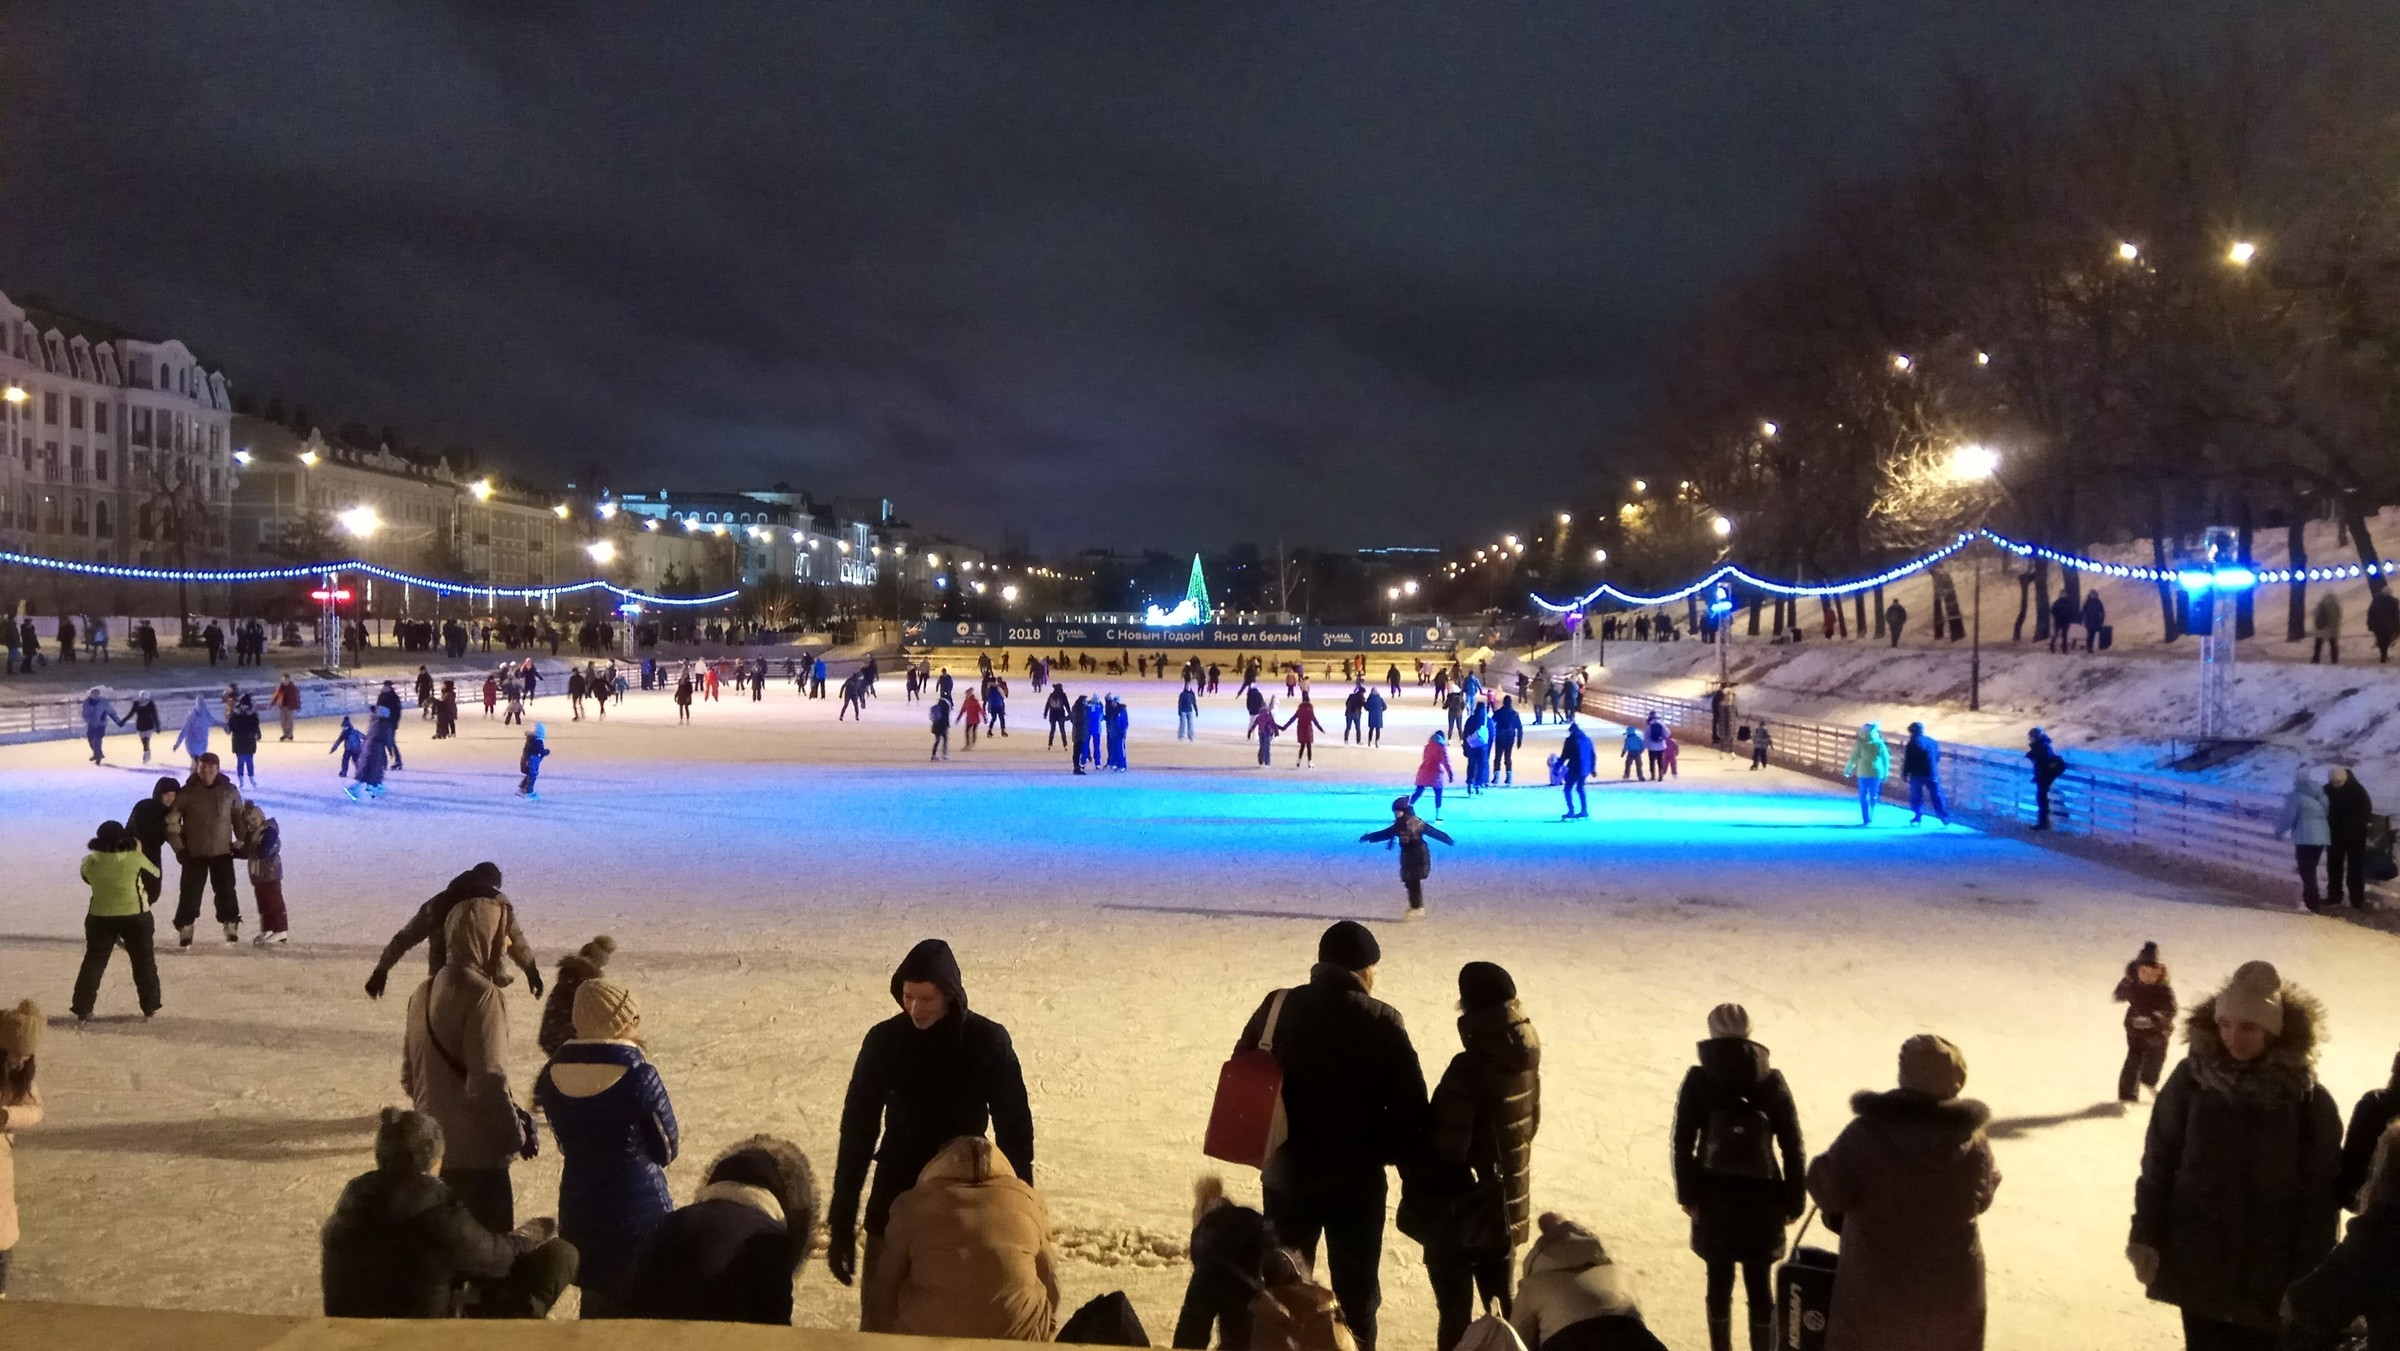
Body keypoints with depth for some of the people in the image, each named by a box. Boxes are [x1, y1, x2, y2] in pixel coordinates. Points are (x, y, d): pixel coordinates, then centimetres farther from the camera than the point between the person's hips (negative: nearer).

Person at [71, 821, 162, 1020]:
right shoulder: (135, 858, -14)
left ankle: (82, 1009, 10)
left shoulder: (90, 862, -8)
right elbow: (155, 873, 4)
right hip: (135, 916, -1)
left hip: (100, 918, 1)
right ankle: (150, 1007, 16)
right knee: (144, 962, 12)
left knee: (93, 962, 12)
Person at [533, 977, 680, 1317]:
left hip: (578, 1214, 5)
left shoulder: (553, 1075, -2)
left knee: (597, 1309, 19)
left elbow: (567, 1144, 8)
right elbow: (668, 1149, -6)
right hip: (639, 1212, -5)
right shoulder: (638, 1075, -17)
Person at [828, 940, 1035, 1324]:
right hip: (894, 1201, 1)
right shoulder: (883, 1041, -8)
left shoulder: (988, 1042, -11)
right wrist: (841, 1224, -3)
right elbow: (857, 1131, -3)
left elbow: (1015, 1130, -5)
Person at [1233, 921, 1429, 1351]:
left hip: (1287, 1174, 2)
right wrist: (1387, 1153, 5)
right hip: (1357, 1180, -2)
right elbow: (1410, 1108, -11)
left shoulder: (1278, 1008, -5)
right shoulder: (1382, 1023, -10)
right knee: (1357, 1296, 13)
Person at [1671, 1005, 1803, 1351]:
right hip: (1762, 1195, 0)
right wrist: (1793, 1200, 4)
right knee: (1759, 1283, 9)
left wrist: (1687, 1194, 1)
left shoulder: (1698, 1080, -7)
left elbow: (1683, 1144, -7)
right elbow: (1792, 1147, -3)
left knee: (1719, 1279, 13)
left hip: (1714, 1195, 0)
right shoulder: (1772, 1081, -4)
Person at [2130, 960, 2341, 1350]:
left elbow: (2320, 1194, -6)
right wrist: (2146, 1237, -2)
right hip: (2197, 1266, 1)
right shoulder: (2191, 1080, -5)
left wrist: (2307, 1280, -7)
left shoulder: (2307, 1099, -8)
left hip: (2268, 1274, -1)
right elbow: (2158, 1163, 0)